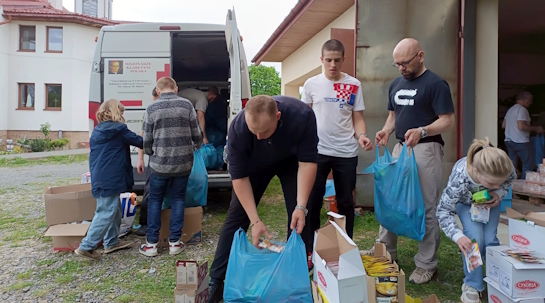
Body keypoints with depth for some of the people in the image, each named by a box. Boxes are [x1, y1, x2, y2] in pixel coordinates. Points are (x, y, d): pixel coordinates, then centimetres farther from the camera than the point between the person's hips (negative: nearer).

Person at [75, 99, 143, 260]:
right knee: (106, 213, -4)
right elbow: (139, 141, -3)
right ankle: (86, 247, -2)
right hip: (110, 179, -9)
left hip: (101, 178, 9)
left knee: (115, 210, 19)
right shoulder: (118, 129, -9)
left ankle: (112, 242, 26)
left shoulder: (97, 131, 14)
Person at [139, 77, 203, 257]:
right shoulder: (186, 105, -1)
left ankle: (151, 243, 14)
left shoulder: (152, 108, -2)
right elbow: (197, 135, 2)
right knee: (178, 199, 13)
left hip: (160, 163, -1)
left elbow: (147, 140, 1)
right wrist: (196, 146, 25)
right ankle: (174, 242, 13)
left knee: (155, 200, 13)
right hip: (183, 162, 1)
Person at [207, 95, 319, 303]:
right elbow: (239, 176, -29)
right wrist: (255, 220, -32)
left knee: (298, 219, -8)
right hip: (254, 164, 0)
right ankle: (216, 282, 6)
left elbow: (308, 161, -30)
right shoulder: (238, 127, -35)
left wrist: (301, 206, -36)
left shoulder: (302, 116, -37)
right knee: (236, 217, -4)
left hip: (292, 161, 0)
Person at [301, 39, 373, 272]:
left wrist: (362, 136, -14)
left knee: (346, 203, 10)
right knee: (312, 202, 4)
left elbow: (358, 118, 5)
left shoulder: (354, 85, 4)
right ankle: (309, 252, 18)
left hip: (346, 152, 1)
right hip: (318, 151, 0)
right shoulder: (311, 84, 3)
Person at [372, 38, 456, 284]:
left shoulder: (435, 84, -8)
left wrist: (422, 131, -30)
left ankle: (426, 265, 14)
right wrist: (387, 130, -1)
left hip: (426, 149, -7)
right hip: (400, 147, 7)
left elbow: (448, 120, -12)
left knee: (426, 207, 1)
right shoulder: (395, 84, 13)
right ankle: (385, 252, 25)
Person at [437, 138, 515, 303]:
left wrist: (499, 193, -28)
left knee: (490, 239, -10)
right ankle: (472, 285, 0)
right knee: (474, 238, -20)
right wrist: (458, 236, -46)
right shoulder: (459, 180, -46)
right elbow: (443, 210, -32)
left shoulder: (503, 170, -38)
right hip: (465, 201, -2)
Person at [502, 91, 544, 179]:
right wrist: (536, 129, -12)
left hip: (509, 141, 9)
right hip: (521, 142, -9)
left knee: (512, 165, 12)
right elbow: (521, 126, -22)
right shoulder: (522, 109, -12)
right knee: (528, 165, 0)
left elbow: (503, 125, 19)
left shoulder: (510, 109, 16)